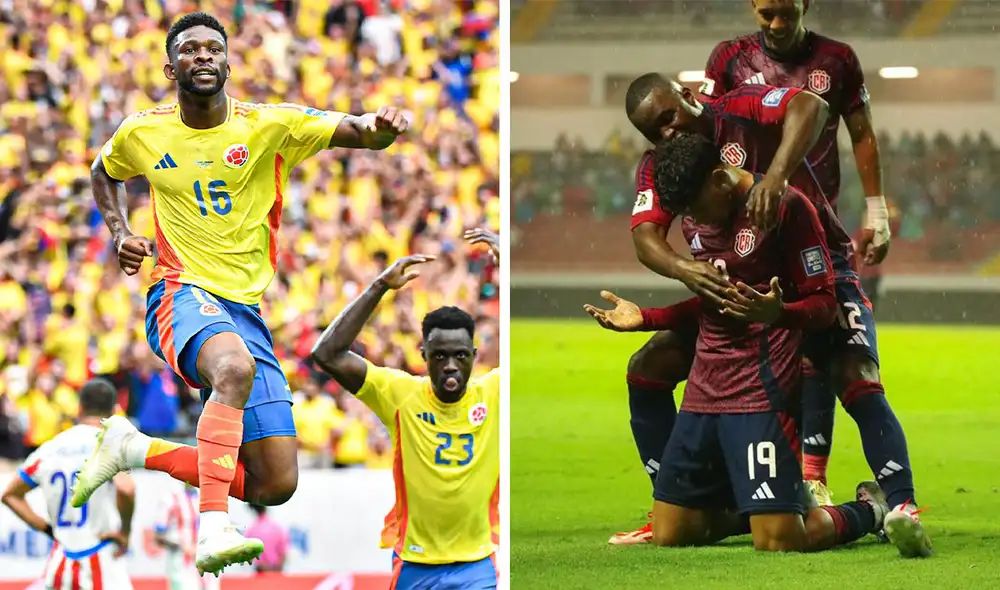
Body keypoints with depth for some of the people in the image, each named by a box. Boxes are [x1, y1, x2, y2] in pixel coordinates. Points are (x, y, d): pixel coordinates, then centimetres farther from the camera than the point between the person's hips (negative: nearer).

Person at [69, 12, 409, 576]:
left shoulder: (269, 126, -3)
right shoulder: (142, 134, 3)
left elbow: (356, 131, -17)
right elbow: (104, 173, 27)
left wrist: (380, 126, -42)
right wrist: (120, 233, 8)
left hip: (245, 307, 3)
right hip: (180, 292, -3)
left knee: (276, 484, -2)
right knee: (235, 366, -41)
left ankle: (136, 449, 16)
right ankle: (214, 531, -47)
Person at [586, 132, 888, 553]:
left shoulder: (785, 207, -10)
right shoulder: (695, 220, 13)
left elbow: (824, 304, -10)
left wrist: (777, 313, -30)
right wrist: (643, 317, 20)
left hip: (762, 391, -7)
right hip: (705, 389, 7)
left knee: (778, 543, -15)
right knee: (669, 535, 4)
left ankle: (869, 510, 16)